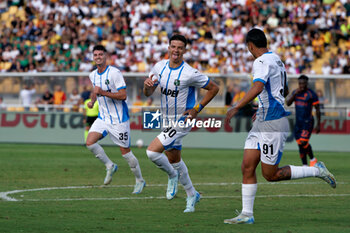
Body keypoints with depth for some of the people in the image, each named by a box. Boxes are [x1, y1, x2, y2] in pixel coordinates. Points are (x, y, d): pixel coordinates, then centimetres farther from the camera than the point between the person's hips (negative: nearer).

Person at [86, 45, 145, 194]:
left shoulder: (114, 73, -15)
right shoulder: (93, 75, 7)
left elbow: (123, 95, -20)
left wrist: (102, 92, -26)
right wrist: (92, 101, 10)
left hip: (118, 119, -6)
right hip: (103, 117, 6)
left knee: (125, 151, -1)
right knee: (90, 142, -15)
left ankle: (140, 181, 18)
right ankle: (110, 167, 6)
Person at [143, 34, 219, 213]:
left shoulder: (190, 73, -20)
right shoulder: (159, 67, -2)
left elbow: (213, 88, -9)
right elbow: (148, 93, 5)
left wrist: (197, 109, -13)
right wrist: (147, 85, -18)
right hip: (167, 120, 7)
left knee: (152, 152, -19)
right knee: (174, 160, 18)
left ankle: (172, 175, 8)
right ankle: (192, 195, 34)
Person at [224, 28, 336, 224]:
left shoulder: (262, 62, -15)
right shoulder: (277, 60, 15)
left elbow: (258, 88, -33)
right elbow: (285, 92, 27)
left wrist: (236, 108, -35)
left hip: (274, 124, -10)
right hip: (262, 122, 10)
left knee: (271, 175, -3)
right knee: (247, 166, 3)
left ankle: (317, 171, 7)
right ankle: (247, 214, 2)